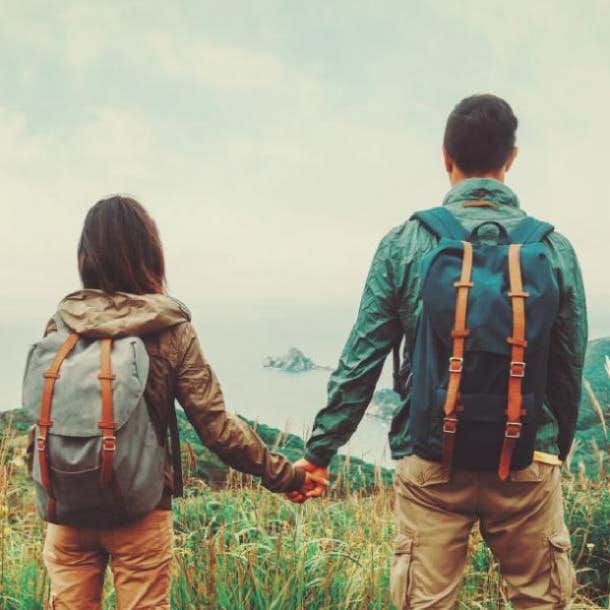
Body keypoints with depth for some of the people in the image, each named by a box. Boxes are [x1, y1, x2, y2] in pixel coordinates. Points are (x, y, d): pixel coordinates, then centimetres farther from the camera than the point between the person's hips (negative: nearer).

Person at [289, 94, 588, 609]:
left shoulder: (406, 243, -4)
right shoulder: (554, 248, -2)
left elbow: (361, 361, -4)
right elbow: (569, 370, 4)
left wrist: (319, 452, 4)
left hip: (431, 463, 0)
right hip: (528, 466, 1)